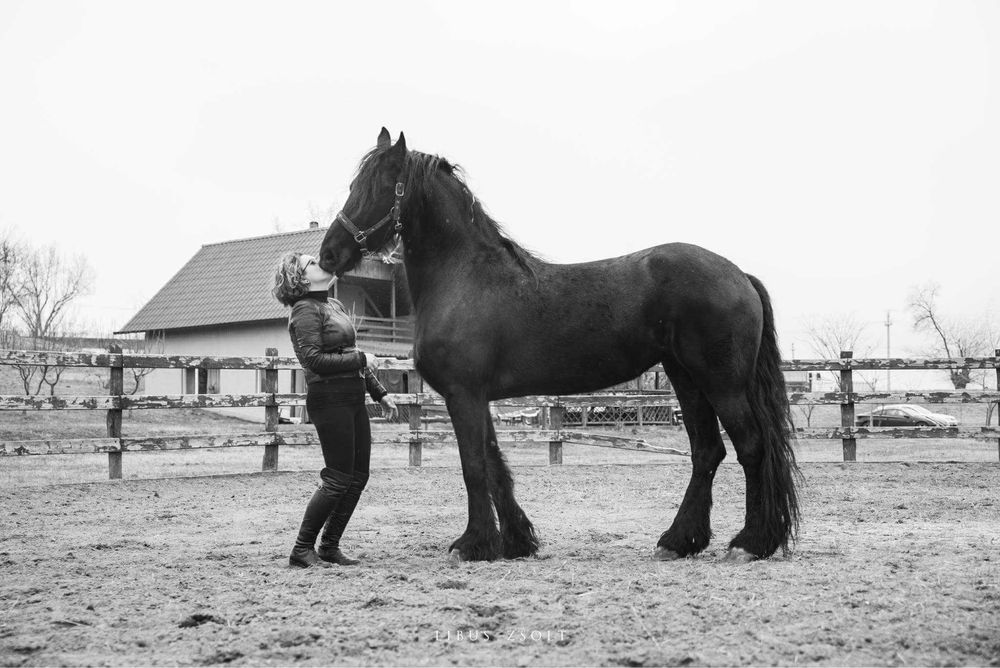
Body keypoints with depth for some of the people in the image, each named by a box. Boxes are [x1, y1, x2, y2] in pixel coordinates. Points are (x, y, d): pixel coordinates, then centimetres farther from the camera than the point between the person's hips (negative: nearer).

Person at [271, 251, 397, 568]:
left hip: (353, 398, 9)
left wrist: (379, 392, 21)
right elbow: (313, 359, -20)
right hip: (330, 397, -9)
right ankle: (302, 550, 3)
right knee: (338, 480, -7)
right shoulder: (306, 310, -10)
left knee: (358, 477, 10)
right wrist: (360, 359, -15)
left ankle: (329, 546, 18)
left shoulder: (334, 305, 17)